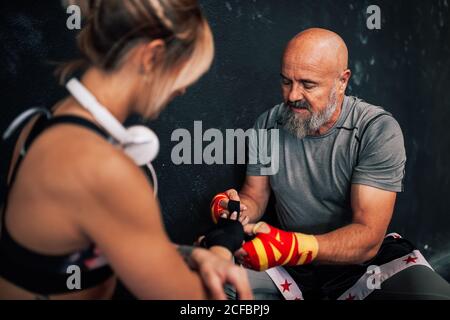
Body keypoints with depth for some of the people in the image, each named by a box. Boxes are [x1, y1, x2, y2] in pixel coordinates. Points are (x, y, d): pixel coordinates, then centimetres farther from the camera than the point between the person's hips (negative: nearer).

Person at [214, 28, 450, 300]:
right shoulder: (268, 125, -1)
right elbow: (255, 196, 6)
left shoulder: (378, 130, -16)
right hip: (289, 262, 3)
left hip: (364, 257, -2)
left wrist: (292, 247, -40)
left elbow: (368, 239, -22)